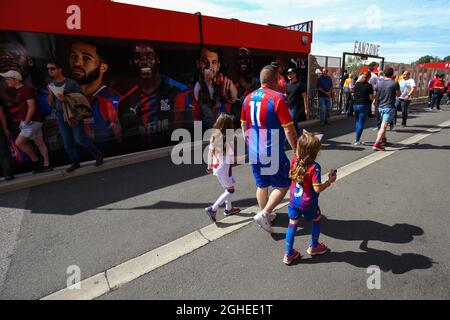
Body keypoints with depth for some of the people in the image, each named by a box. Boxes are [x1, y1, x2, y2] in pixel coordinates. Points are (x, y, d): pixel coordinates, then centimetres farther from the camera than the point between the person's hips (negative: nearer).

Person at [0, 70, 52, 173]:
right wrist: (24, 122, 12)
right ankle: (46, 165, 10)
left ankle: (36, 161, 1)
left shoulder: (26, 89, -11)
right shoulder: (19, 91, 18)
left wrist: (26, 122, -16)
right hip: (31, 122, 9)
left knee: (19, 142, -11)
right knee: (40, 143, 7)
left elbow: (32, 107, -19)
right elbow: (23, 108, 20)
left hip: (32, 121, -9)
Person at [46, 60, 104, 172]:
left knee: (79, 139, -10)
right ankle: (75, 162, 16)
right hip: (61, 115, 6)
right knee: (67, 142, 5)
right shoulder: (51, 84, 11)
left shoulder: (71, 83, -6)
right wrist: (50, 93, -7)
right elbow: (50, 103, 12)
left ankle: (98, 155, 5)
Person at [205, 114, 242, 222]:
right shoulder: (229, 138, -20)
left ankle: (228, 208, 36)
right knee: (231, 190, 9)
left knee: (228, 188, 24)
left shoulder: (214, 136, -1)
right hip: (224, 168, -7)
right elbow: (232, 158, -20)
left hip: (216, 167, 7)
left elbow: (210, 152, 5)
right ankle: (213, 209, 3)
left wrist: (209, 165, 16)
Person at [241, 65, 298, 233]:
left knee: (261, 185, 19)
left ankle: (265, 214, 33)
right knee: (282, 185, 11)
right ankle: (264, 214, 3)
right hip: (273, 153, -6)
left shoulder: (248, 98, 4)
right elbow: (289, 129, -17)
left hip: (254, 152, 7)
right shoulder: (277, 98, -15)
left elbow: (244, 125, 14)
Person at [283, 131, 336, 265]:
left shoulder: (295, 160, -9)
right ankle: (313, 247, 42)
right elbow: (317, 189, -25)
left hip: (294, 200, 5)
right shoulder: (315, 167, -26)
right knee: (317, 220, 25)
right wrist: (330, 181, -9)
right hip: (308, 203, -4)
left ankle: (288, 255, 23)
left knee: (292, 224, 15)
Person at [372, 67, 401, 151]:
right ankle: (377, 144, -21)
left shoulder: (380, 84, 4)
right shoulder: (395, 83, -9)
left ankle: (383, 139, 41)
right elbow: (398, 94, 3)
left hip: (380, 107, 6)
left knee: (383, 124, 24)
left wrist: (376, 104, 22)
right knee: (384, 126, -11)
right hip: (389, 107, -6)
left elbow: (376, 97, 10)